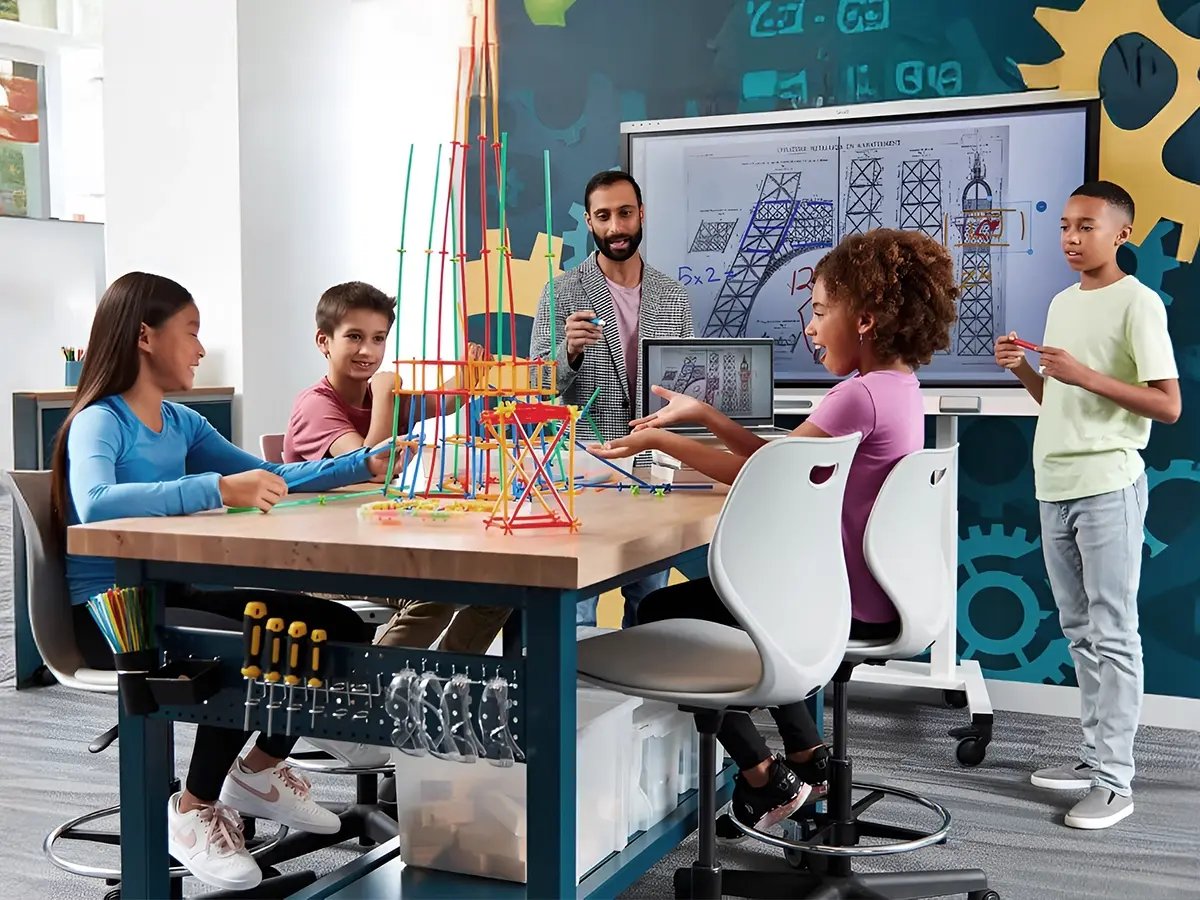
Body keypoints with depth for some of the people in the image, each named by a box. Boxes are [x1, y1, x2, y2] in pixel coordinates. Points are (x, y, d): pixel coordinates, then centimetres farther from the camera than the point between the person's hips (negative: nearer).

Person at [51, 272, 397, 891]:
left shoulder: (180, 423, 11)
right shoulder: (99, 422, -13)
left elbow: (270, 477, 18)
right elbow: (95, 503, -34)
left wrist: (366, 465, 9)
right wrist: (216, 489, -39)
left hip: (175, 593, 8)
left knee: (339, 630, -1)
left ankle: (258, 770, 20)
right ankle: (195, 808, -7)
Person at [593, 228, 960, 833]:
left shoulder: (860, 396, -24)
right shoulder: (898, 386, 8)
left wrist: (658, 440, -13)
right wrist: (703, 415, 4)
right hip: (875, 594, 10)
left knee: (660, 615, 0)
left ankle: (764, 777, 8)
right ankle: (806, 756, 31)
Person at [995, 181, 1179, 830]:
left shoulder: (1137, 303, -8)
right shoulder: (1062, 303, 15)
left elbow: (1168, 405, -13)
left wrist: (1084, 374, -21)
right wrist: (1022, 369, 2)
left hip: (1108, 488, -8)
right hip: (1055, 486, 8)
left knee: (1111, 635, -4)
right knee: (1080, 631, 13)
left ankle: (1114, 780, 2)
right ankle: (1095, 755, 23)